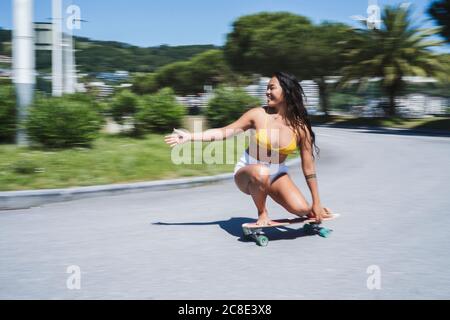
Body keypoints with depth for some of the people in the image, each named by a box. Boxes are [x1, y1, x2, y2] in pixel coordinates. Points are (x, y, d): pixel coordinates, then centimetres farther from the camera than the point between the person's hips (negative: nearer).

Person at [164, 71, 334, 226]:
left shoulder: (300, 127, -11)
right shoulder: (258, 115, -13)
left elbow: (308, 167, -6)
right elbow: (224, 132, -6)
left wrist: (317, 203, -4)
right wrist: (189, 136, -12)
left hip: (277, 174, 1)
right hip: (248, 171, -1)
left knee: (301, 209, -26)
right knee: (261, 172, -40)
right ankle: (262, 213, -12)